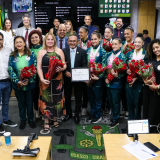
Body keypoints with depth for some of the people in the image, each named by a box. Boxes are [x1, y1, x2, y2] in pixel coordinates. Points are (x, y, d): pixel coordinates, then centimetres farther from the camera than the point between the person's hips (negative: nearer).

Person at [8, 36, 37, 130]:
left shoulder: (31, 54, -4)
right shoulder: (12, 56, 1)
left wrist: (29, 80, -18)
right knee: (21, 103, 15)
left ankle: (31, 119, 32)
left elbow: (35, 68, -7)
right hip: (18, 85, 1)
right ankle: (23, 120, 34)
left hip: (30, 84, -1)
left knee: (30, 103, 11)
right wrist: (18, 81, -15)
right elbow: (11, 70, -2)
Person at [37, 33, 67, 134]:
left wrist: (61, 69, -16)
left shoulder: (59, 51, 7)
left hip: (57, 80, 1)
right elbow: (39, 67, -1)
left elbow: (64, 65, 7)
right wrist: (41, 78, -14)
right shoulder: (41, 52, 5)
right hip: (45, 80, -1)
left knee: (56, 99, 8)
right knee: (46, 99, 0)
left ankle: (55, 119, 27)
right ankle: (47, 123, 7)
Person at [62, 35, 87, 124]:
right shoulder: (64, 51, 0)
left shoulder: (82, 51, -3)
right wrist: (65, 72, -18)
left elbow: (84, 65, -6)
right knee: (67, 97, 14)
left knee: (78, 97, 9)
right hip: (67, 78, 2)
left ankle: (77, 114, 25)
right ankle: (68, 113, 32)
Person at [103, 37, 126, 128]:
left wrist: (117, 75, -29)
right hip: (108, 82, 6)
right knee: (110, 100, 16)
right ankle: (114, 115, 35)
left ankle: (116, 120, 20)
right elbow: (104, 66, 8)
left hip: (116, 82, -6)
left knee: (115, 102, 5)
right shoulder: (108, 55, 7)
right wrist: (106, 77, -1)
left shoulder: (122, 56, -10)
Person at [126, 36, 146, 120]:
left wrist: (137, 78, -14)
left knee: (137, 102, 3)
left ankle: (137, 119, 22)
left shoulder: (145, 54, -4)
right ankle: (130, 119, 29)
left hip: (139, 82, -3)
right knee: (129, 101, 11)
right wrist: (126, 71, -11)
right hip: (129, 81, 3)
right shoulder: (129, 53, 7)